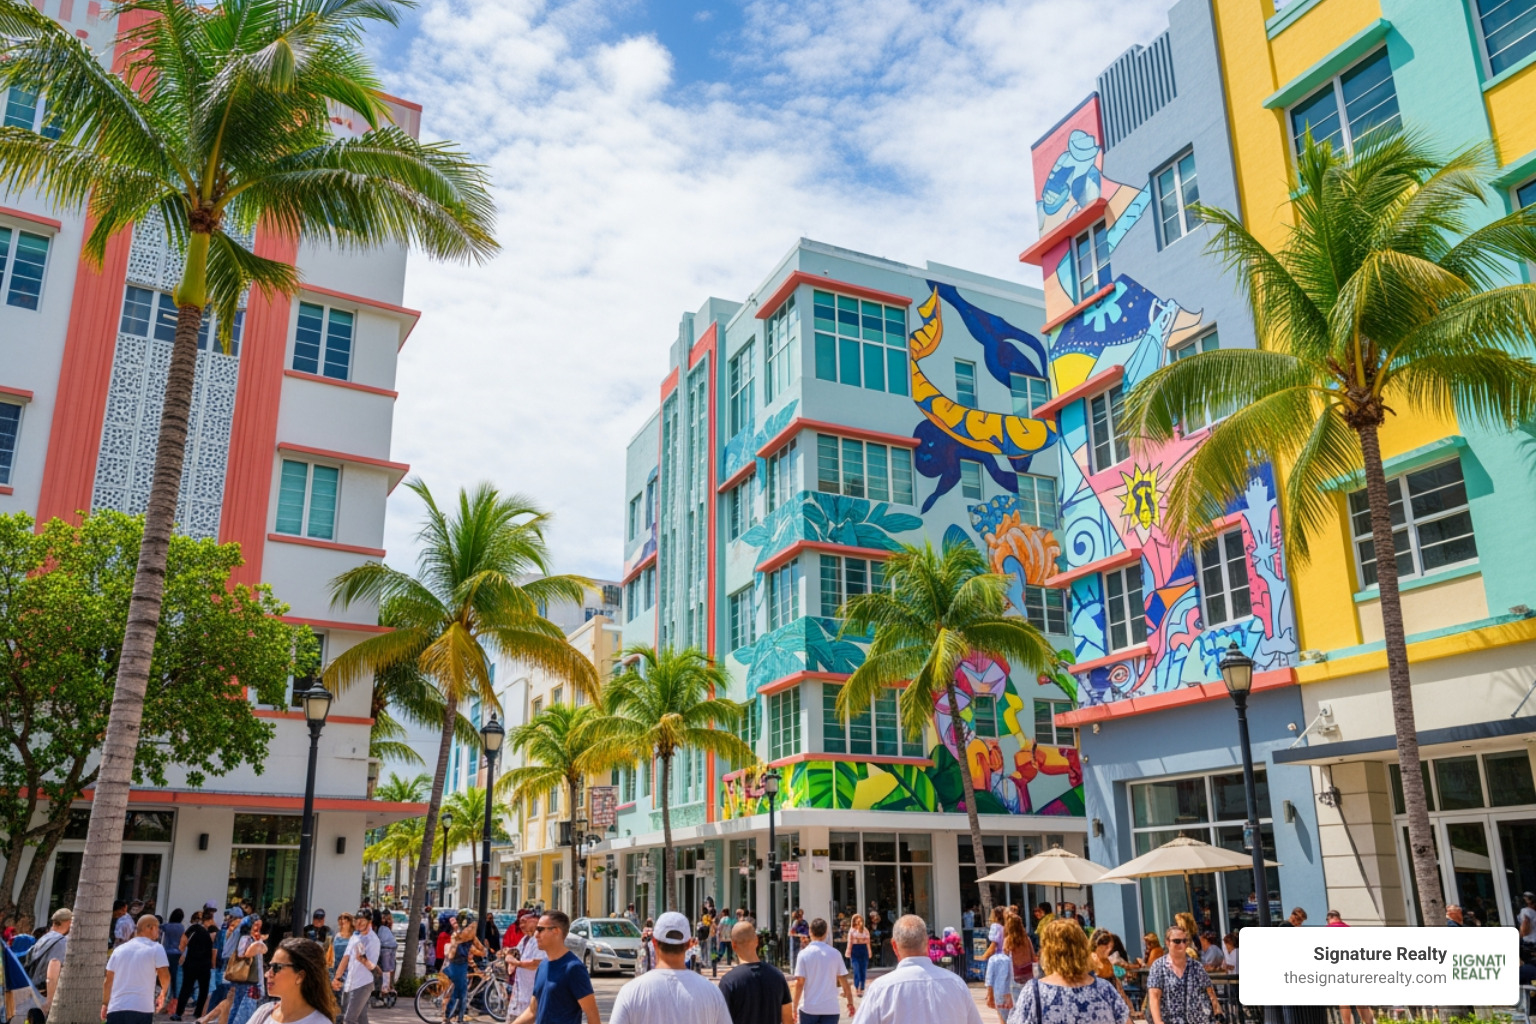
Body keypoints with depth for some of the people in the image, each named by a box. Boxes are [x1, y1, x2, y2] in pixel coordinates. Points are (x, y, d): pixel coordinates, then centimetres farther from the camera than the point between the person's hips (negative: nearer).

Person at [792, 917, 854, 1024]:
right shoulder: (835, 953, 0)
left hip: (809, 1008, -1)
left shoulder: (804, 953, -6)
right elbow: (844, 981, 3)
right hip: (830, 1008, 1)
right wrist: (850, 1002, 15)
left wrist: (795, 1006, -1)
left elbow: (799, 982, -9)